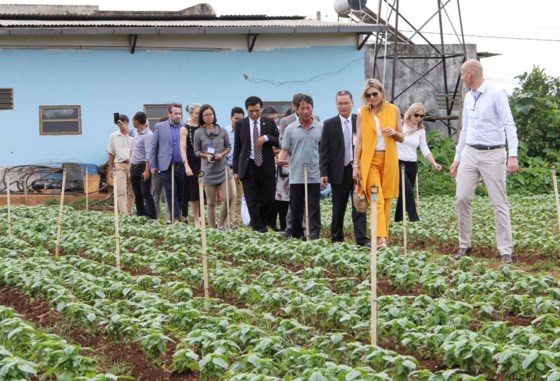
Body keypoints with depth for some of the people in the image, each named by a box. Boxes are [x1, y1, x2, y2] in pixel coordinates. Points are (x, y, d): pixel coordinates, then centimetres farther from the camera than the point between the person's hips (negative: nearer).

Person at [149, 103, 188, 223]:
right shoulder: (160, 127, 4)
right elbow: (153, 147, 5)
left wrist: (187, 165, 0)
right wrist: (153, 165, 0)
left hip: (182, 166, 2)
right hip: (167, 167, -2)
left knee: (181, 194, 4)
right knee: (171, 193, -5)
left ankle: (177, 217, 12)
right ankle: (175, 218, -5)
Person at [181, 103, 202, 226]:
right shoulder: (185, 129, -1)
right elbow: (183, 148, -7)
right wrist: (187, 166, -16)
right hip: (192, 164, -3)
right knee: (194, 194, 1)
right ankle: (196, 221, 7)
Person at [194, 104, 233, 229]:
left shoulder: (222, 131, 3)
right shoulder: (198, 133, 0)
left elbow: (228, 147, 10)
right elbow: (196, 151, 6)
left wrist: (222, 154, -9)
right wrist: (206, 156, -12)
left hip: (222, 168, 1)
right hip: (208, 170, -1)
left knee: (228, 198, -9)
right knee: (211, 203, 5)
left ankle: (221, 224, 8)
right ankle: (212, 228, 13)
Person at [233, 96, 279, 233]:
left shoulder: (269, 123, 6)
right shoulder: (240, 124, 5)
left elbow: (279, 142, 3)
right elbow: (237, 148, 6)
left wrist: (266, 137, -16)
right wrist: (236, 170, 2)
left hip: (266, 166, 1)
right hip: (248, 166, -1)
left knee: (268, 198, 2)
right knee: (252, 201, -2)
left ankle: (261, 222, 26)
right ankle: (257, 227, 5)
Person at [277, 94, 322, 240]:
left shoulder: (320, 128, 5)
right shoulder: (290, 129, 6)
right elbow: (285, 150, 5)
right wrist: (281, 158, -17)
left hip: (314, 176, -1)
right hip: (296, 176, 1)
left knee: (314, 209, -4)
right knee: (295, 210, 7)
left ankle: (314, 237, -4)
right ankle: (296, 237, 16)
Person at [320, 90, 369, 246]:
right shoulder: (329, 124, 3)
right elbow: (324, 151, 2)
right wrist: (324, 173, -5)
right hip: (339, 172, 0)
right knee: (338, 208, 9)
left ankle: (361, 239, -6)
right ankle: (336, 238, 22)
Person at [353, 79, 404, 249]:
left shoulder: (393, 110, 7)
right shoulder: (362, 113, 4)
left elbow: (402, 138, 11)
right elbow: (359, 140, 3)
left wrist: (394, 132, -12)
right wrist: (356, 165, -3)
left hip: (389, 160, 2)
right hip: (370, 160, -2)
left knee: (386, 200, 3)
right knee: (377, 199, -14)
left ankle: (383, 236, 10)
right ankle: (380, 238, -22)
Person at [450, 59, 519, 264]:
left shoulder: (496, 95, -9)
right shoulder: (468, 97, 13)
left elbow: (509, 126, -13)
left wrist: (513, 156, -23)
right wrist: (457, 158, 21)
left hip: (492, 155, -6)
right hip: (470, 153, 6)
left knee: (499, 203, -3)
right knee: (462, 198, 0)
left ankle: (506, 250, 2)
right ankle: (464, 245, 11)